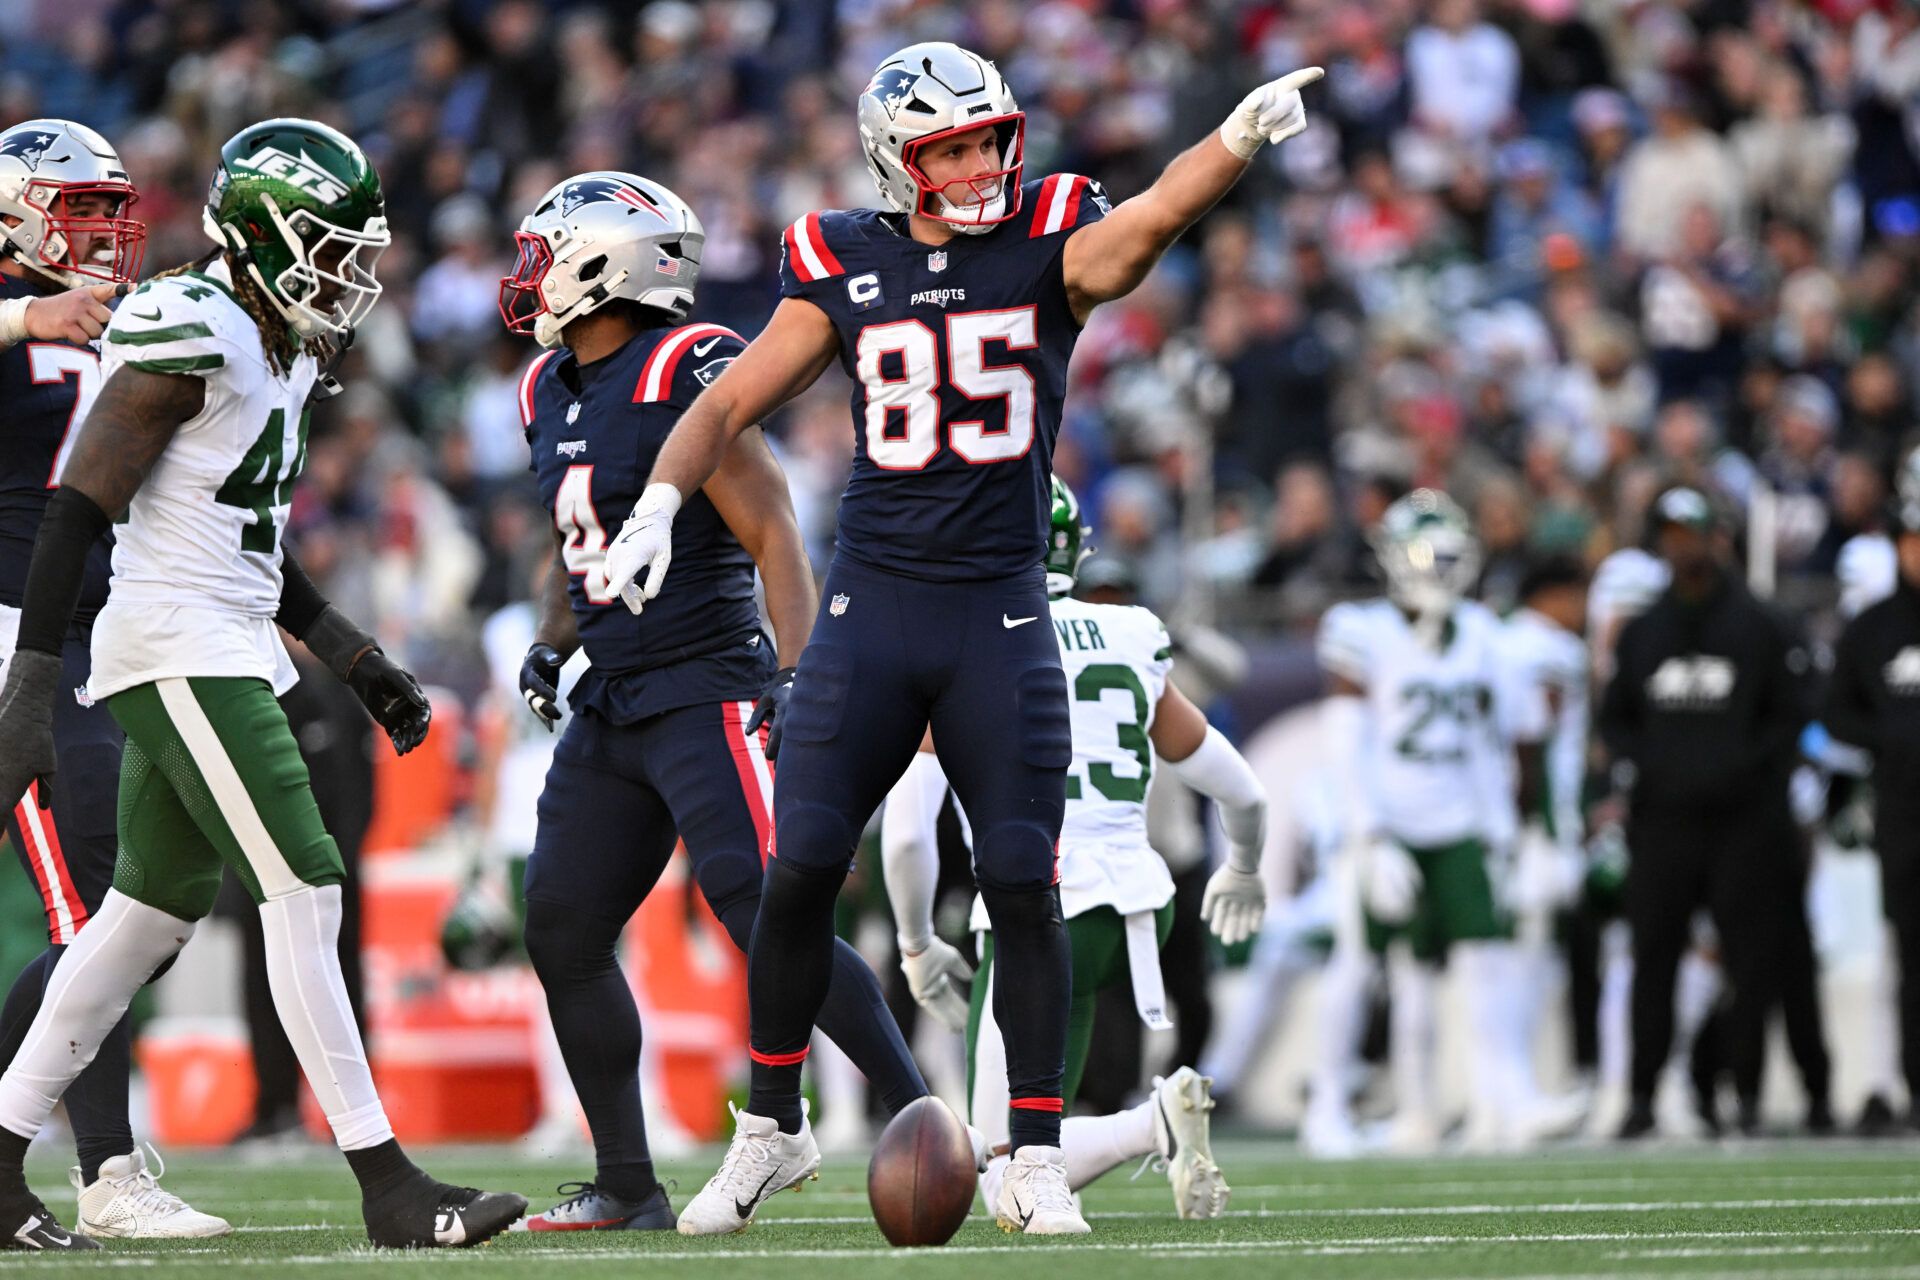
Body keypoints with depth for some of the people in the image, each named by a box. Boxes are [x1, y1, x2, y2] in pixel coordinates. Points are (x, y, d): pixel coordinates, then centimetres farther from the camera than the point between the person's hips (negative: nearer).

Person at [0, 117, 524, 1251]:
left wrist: (361, 664, 20)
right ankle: (387, 1184, -10)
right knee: (302, 894, -11)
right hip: (180, 654, -10)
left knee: (154, 910, 14)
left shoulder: (283, 353, 15)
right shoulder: (192, 337, -15)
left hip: (228, 650, 10)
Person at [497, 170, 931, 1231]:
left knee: (769, 918, -18)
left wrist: (797, 676, -23)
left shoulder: (687, 374, -13)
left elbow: (770, 533, -16)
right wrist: (553, 643, 11)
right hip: (611, 705, 9)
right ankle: (628, 1185, 15)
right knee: (561, 934, 6)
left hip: (706, 693, -9)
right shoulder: (553, 394, 13)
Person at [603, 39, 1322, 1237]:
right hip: (873, 599, 1)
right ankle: (772, 1128, 15)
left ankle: (1036, 1158, 7)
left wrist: (1240, 136, -41)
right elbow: (731, 404, 8)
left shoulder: (1049, 248, -2)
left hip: (1002, 609, -1)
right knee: (801, 872, -2)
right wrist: (659, 501, -9)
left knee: (1023, 889, -3)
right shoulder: (847, 268, 4)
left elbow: (1153, 217, -22)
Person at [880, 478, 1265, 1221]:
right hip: (1142, 903, 5)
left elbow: (907, 829, -8)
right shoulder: (1131, 644, 11)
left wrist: (917, 949, 8)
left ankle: (1153, 1125, -30)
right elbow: (1243, 795, 18)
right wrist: (1243, 872, 41)